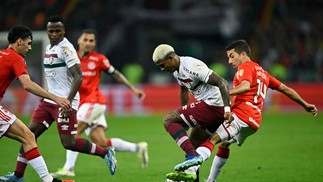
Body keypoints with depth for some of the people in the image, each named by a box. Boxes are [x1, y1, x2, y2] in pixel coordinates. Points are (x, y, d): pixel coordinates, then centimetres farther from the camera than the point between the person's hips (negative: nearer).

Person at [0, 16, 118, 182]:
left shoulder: (65, 48, -13)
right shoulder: (49, 48, 15)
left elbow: (78, 77, -19)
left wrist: (68, 102, -26)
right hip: (49, 100, 9)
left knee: (68, 143, -10)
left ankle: (105, 152, 9)